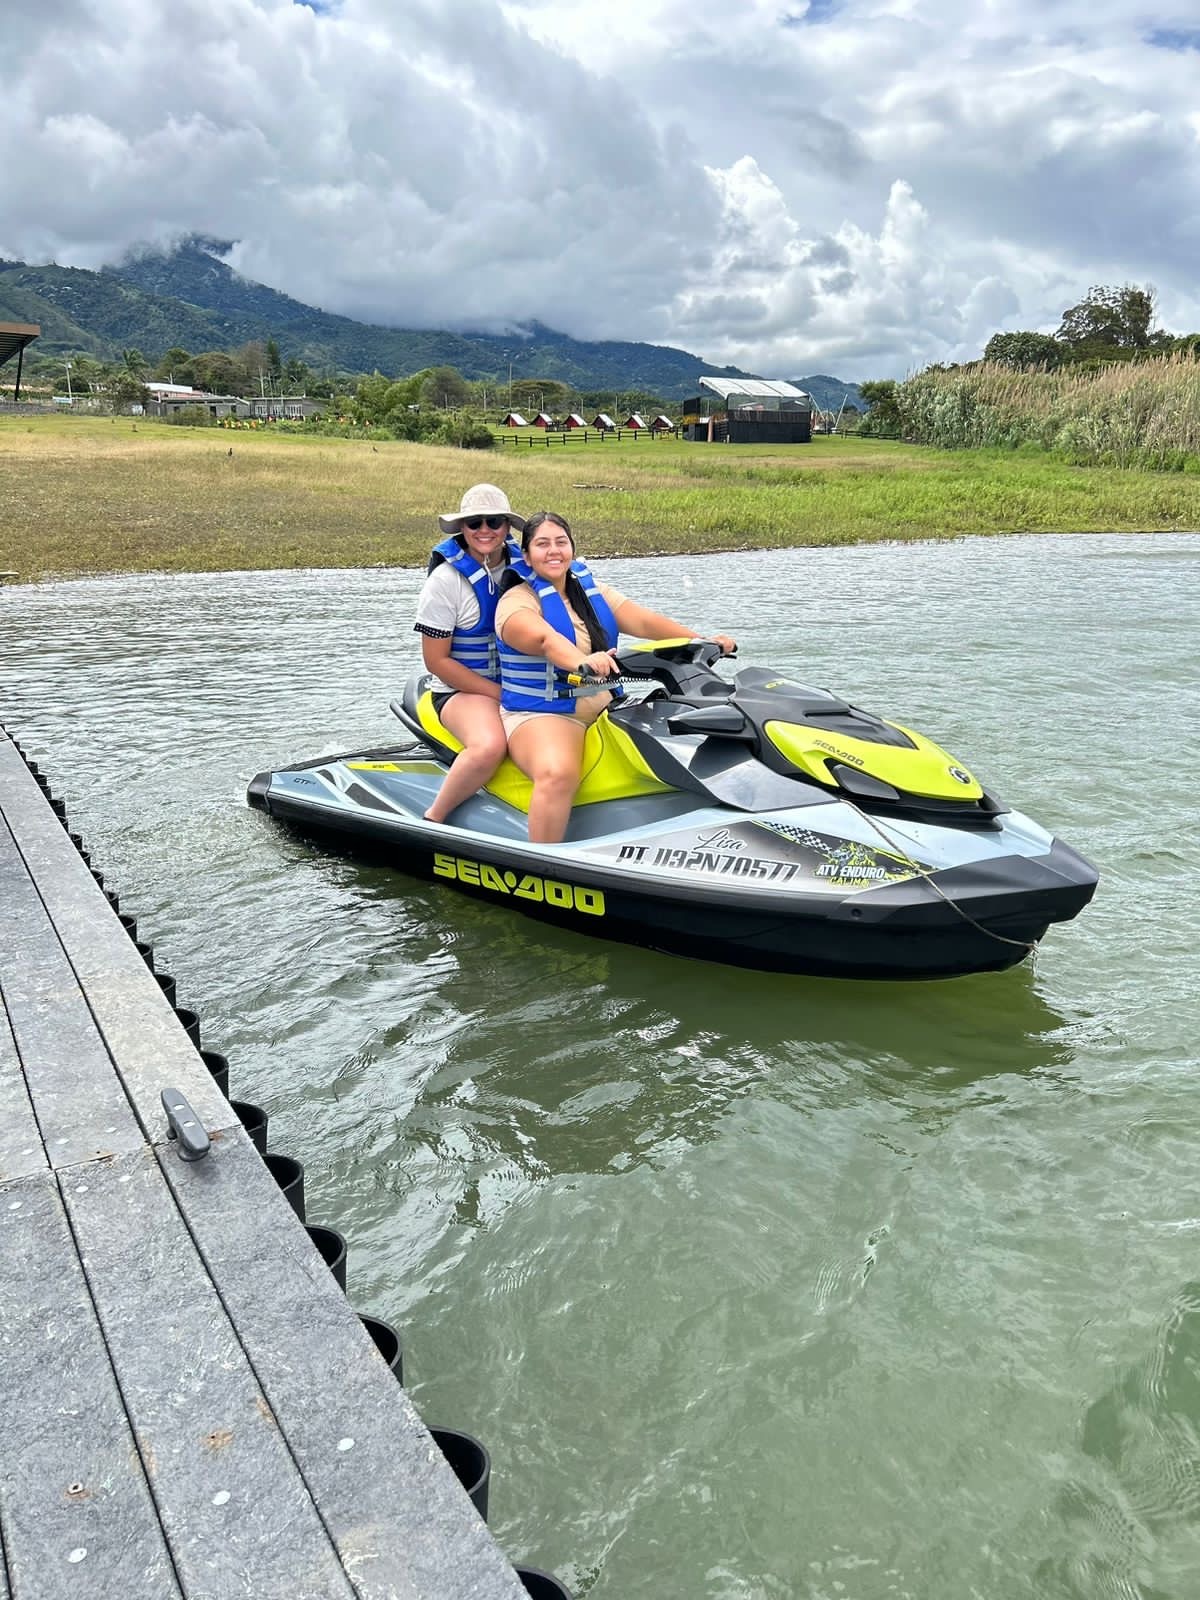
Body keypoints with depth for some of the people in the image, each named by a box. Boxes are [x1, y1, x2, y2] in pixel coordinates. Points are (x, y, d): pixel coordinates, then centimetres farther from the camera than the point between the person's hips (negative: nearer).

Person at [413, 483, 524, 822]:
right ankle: (432, 820, -17)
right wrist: (501, 694, -15)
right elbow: (436, 660, -10)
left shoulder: (522, 564, 4)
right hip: (463, 689, -5)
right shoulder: (445, 578, -9)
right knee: (490, 745, -37)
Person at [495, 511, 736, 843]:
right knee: (558, 774, -36)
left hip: (605, 709, 6)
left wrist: (702, 640, -17)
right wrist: (580, 662, -49)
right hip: (542, 715, -6)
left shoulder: (594, 591, 14)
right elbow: (545, 638, -27)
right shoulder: (516, 601, -5)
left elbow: (642, 621, -1)